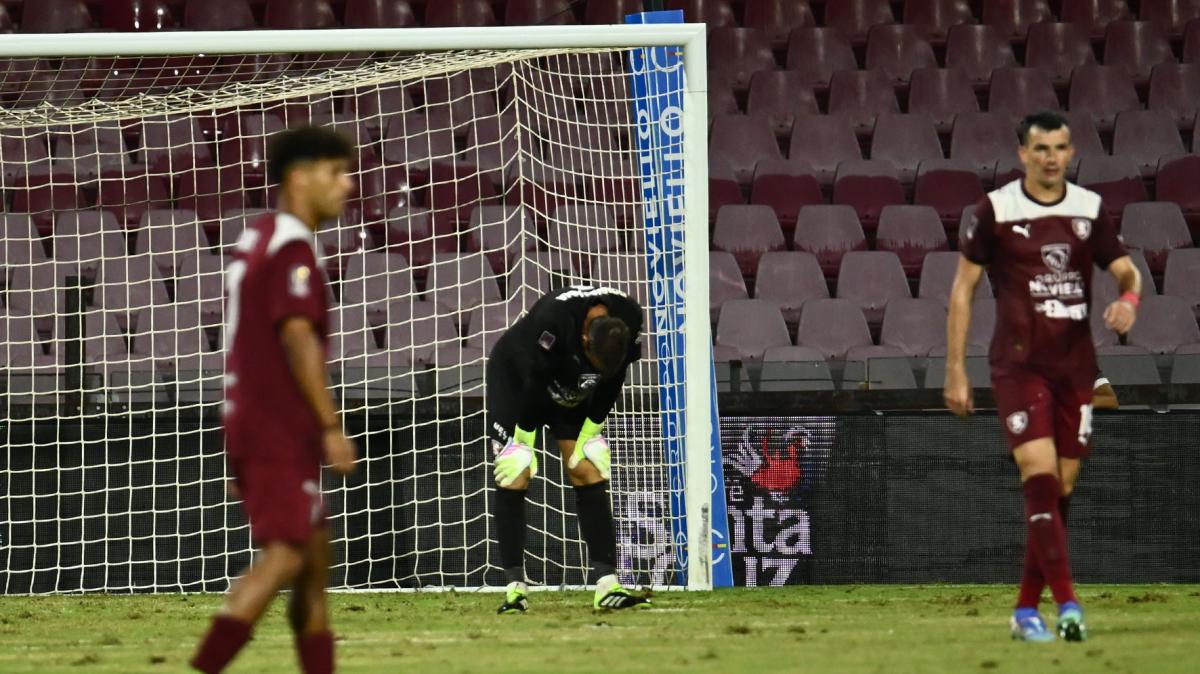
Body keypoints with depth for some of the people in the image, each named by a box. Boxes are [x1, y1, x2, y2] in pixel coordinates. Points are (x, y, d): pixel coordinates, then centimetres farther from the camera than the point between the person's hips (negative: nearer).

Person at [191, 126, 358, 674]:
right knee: (282, 557, -14)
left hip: (252, 424, 10)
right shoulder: (292, 248, -13)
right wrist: (331, 427, -21)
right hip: (281, 433, -10)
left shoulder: (257, 239, 17)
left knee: (314, 562, 12)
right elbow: (298, 338, -22)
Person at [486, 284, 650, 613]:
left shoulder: (629, 321, -23)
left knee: (589, 472, -6)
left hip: (572, 393, 4)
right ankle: (516, 588, -11)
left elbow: (611, 382, -8)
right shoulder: (553, 318, -39)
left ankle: (607, 585, -9)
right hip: (516, 378, -4)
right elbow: (535, 382, -29)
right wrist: (523, 441, -21)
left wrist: (590, 431, -6)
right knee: (514, 475, -15)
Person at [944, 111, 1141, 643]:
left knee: (1061, 488, 5)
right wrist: (956, 370, -2)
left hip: (1075, 365, 4)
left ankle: (1026, 610, 15)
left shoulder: (1089, 209, 6)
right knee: (1040, 475, -18)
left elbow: (1125, 270, 12)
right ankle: (1066, 603, -23)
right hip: (1019, 365, -4)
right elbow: (963, 287, 1)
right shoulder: (995, 210, -4)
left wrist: (1128, 299, -14)